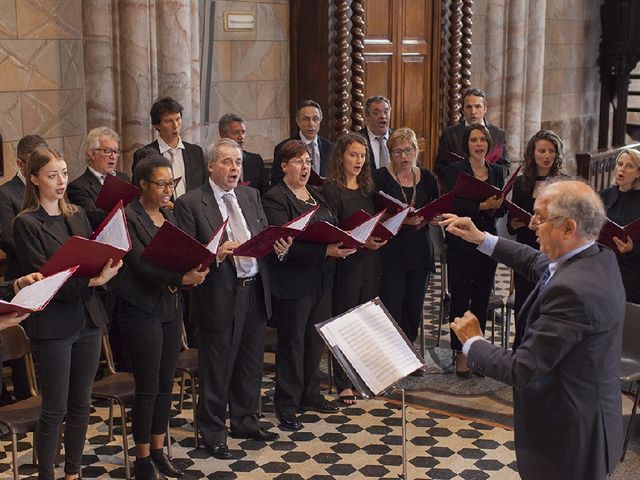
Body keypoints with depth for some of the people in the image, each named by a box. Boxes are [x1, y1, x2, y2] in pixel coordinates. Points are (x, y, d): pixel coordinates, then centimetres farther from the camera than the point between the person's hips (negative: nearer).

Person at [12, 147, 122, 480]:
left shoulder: (77, 216, 10)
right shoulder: (26, 223, -8)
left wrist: (105, 270, -12)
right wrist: (91, 282, -23)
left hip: (87, 320, 6)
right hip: (53, 325, -6)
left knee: (81, 403, 13)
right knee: (55, 410, 2)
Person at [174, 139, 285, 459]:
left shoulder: (251, 196, 10)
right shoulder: (190, 203, -8)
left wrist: (279, 247, -9)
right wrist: (217, 254, -27)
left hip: (255, 291, 6)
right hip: (219, 296, -6)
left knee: (250, 364, 18)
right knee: (216, 370, 6)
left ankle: (244, 422, 36)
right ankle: (213, 432, 23)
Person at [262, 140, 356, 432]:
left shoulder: (316, 195, 14)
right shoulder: (275, 199, -11)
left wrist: (343, 243, -4)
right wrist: (326, 251, -27)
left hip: (321, 281, 7)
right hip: (293, 284, -7)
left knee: (315, 340, 14)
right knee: (292, 343, 2)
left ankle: (310, 395, 29)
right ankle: (286, 405, 13)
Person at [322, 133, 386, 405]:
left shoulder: (367, 188, 11)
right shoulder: (331, 190, -8)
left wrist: (381, 236, -4)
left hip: (370, 262, 6)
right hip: (346, 263, -6)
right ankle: (344, 384, 10)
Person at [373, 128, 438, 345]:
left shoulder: (427, 178, 10)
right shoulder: (380, 178, -3)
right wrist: (401, 219, -24)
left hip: (421, 253, 4)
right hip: (391, 255, -4)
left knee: (414, 311, 7)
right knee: (392, 312, -6)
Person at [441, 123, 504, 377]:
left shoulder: (496, 171, 11)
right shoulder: (454, 170, -3)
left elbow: (502, 210, 11)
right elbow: (453, 206, -14)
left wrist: (497, 206, -11)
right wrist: (482, 206, -25)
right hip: (461, 242, -4)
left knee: (482, 298, 7)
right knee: (460, 297, -1)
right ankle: (460, 353, 7)